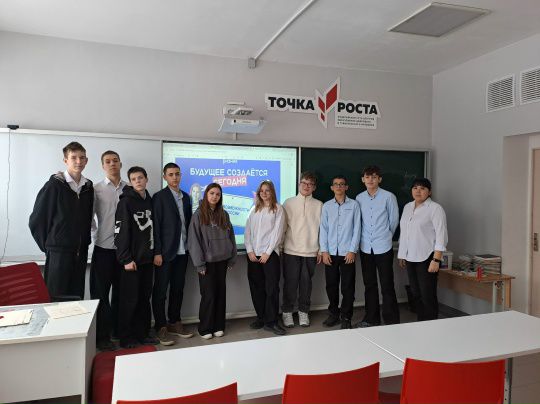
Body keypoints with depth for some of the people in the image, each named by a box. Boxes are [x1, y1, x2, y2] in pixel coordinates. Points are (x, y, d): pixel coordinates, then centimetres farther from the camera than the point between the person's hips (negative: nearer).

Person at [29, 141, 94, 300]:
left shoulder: (88, 187, 7)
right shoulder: (54, 185, -7)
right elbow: (36, 221, -4)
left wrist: (85, 242, 10)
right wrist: (47, 245, 0)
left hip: (81, 252, 5)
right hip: (59, 252, -4)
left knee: (77, 297, 10)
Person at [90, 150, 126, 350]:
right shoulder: (96, 189, 0)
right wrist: (96, 237, -5)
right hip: (103, 248, -2)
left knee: (120, 291, 12)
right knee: (101, 293, 4)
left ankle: (118, 329, 27)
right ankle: (102, 335, 16)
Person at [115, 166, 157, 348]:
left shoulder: (150, 201, 11)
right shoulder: (126, 202, -7)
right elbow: (120, 232, -12)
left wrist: (155, 253, 9)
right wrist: (126, 259, -15)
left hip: (147, 258, 6)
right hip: (132, 260, -6)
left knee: (144, 298, 12)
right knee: (129, 299, 2)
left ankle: (142, 334, 23)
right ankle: (126, 338, 14)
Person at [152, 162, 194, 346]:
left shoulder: (186, 197, 12)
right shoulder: (159, 197, -5)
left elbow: (188, 222, 12)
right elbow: (156, 226, -10)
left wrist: (189, 247, 5)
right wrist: (157, 253, -14)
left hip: (182, 251, 6)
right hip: (165, 252, -5)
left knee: (178, 289, 13)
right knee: (160, 290, 2)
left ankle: (174, 322, 25)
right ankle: (161, 327, 12)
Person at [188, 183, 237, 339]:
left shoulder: (224, 214, 8)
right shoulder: (198, 214, -4)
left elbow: (231, 237, 9)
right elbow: (193, 240, -8)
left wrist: (231, 259, 4)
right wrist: (199, 263, -12)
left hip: (222, 260, 4)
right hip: (207, 262, -4)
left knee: (220, 294, 8)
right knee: (208, 295, -1)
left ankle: (218, 326, 20)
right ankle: (205, 328, 14)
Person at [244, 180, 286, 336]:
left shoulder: (278, 209, 2)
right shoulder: (254, 210, 14)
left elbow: (277, 232, -5)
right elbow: (247, 231, 8)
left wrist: (267, 252, -10)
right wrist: (250, 250, -4)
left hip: (270, 253, -4)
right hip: (253, 254, 4)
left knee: (272, 288, -5)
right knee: (256, 287, 7)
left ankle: (271, 321, 2)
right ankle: (261, 317, 20)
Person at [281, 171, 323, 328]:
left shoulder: (319, 205, 5)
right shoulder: (289, 203, 5)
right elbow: (283, 226, 5)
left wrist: (321, 250, 3)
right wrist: (280, 246, 1)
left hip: (310, 252, 1)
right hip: (291, 250, 0)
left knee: (306, 283, 8)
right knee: (290, 283, 4)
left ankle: (304, 312, 23)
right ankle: (287, 312, 18)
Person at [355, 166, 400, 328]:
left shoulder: (388, 197, -6)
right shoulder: (359, 198, 5)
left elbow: (394, 220, 2)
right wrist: (363, 238, 13)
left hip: (383, 247, -4)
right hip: (365, 247, 4)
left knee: (387, 286, 0)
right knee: (369, 285, 13)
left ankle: (392, 320, 12)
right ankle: (371, 318, 26)